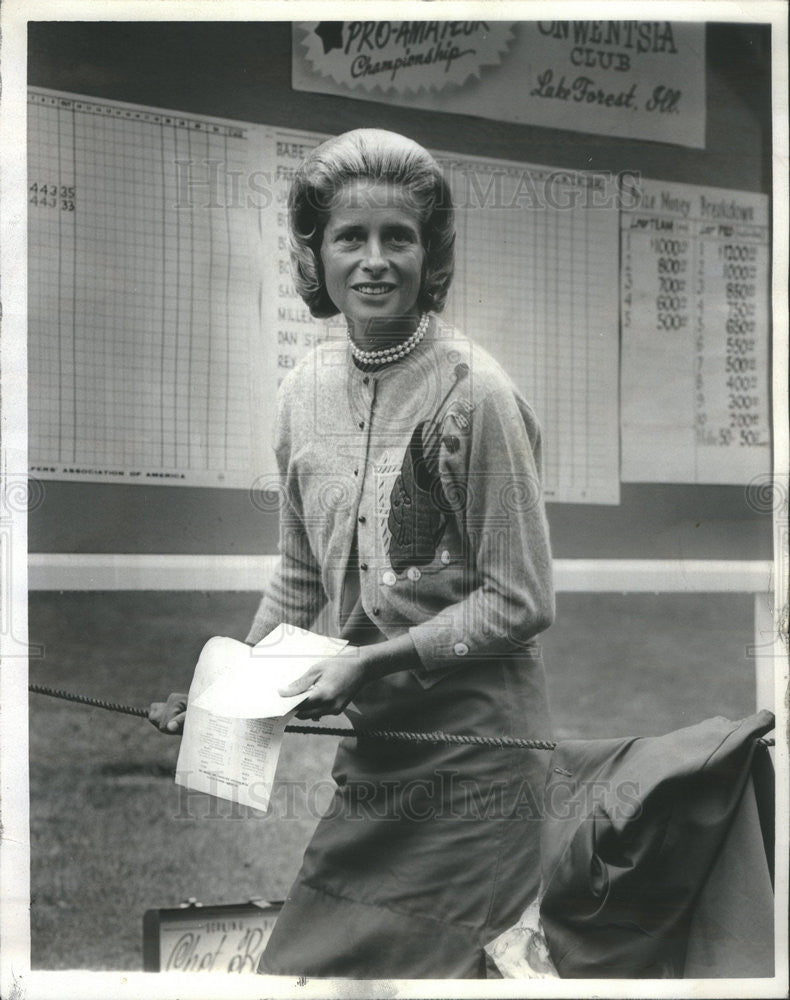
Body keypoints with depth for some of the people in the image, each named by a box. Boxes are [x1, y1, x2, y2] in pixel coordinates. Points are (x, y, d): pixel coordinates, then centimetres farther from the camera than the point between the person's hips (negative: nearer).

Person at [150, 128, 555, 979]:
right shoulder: (305, 388, 4)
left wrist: (373, 659, -16)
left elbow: (520, 603, -12)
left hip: (468, 744, -6)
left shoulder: (471, 392, -16)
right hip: (374, 741, 6)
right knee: (298, 960, 9)